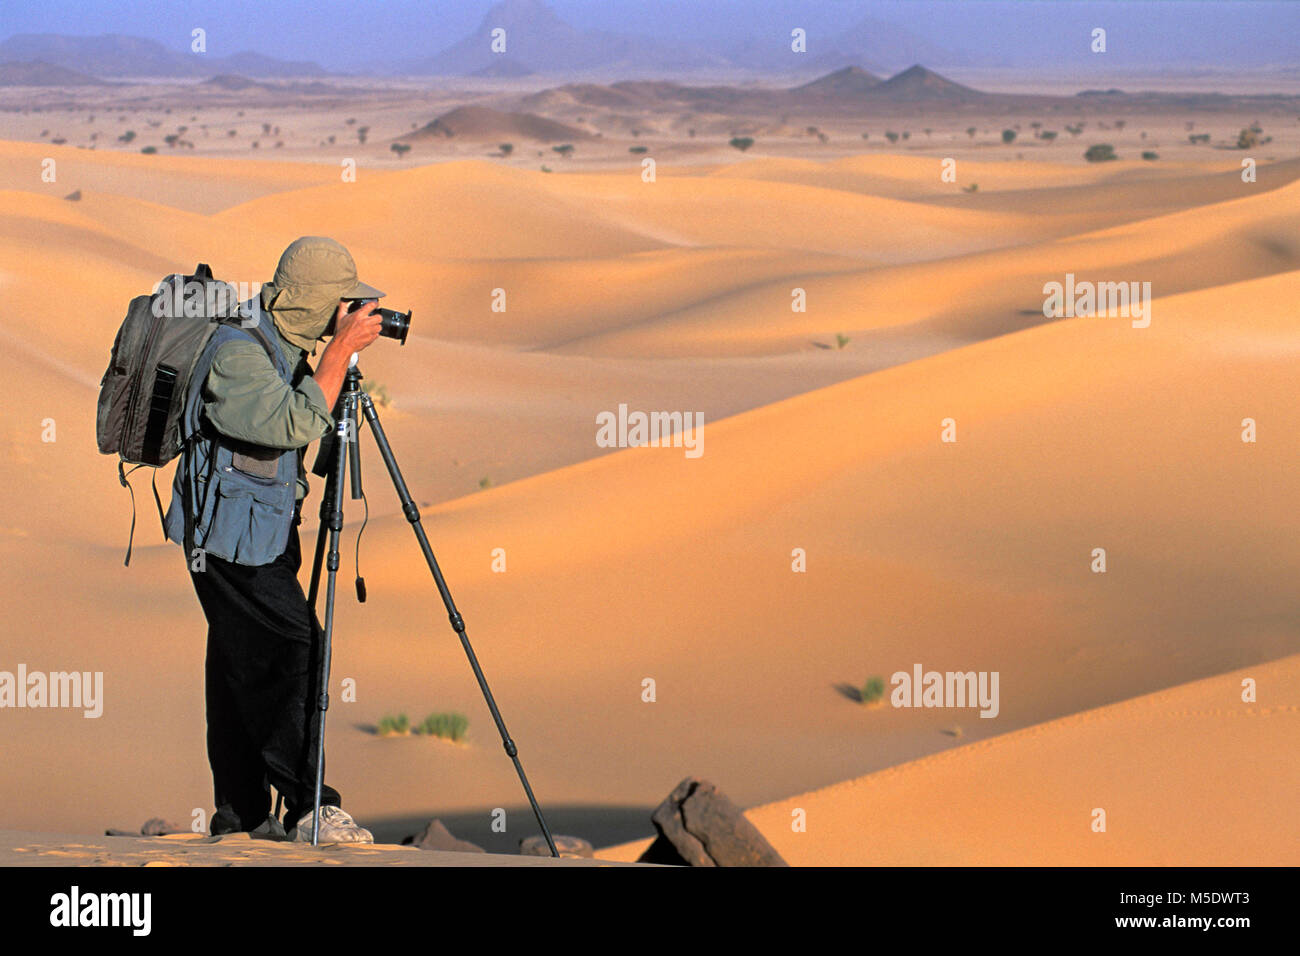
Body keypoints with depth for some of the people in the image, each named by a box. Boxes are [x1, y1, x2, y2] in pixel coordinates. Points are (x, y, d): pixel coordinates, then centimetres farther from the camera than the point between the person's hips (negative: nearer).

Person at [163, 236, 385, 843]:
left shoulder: (284, 345, 10)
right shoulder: (238, 350, -20)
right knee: (289, 653, -14)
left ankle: (240, 813, 17)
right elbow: (298, 424, -31)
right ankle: (310, 807, -14)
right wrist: (342, 349, -27)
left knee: (245, 666, 12)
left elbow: (296, 423, 21)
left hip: (263, 531, 10)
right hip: (231, 534, -10)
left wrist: (342, 359, 7)